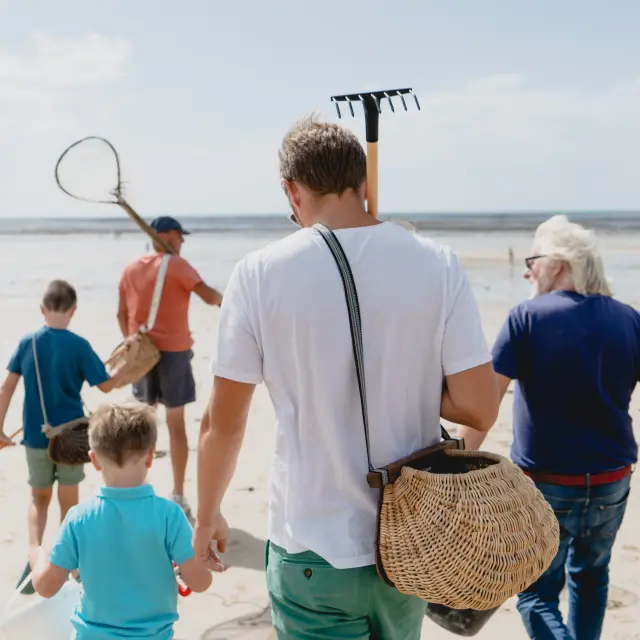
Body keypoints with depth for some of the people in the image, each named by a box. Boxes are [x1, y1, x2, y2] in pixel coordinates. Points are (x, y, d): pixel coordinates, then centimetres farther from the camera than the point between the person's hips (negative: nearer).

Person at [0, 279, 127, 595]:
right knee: (69, 500, 14)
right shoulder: (78, 345, -11)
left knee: (39, 499, 16)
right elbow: (106, 385, -7)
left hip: (35, 436, 2)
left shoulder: (27, 342, -3)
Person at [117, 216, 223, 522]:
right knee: (176, 423, 3)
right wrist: (222, 299, 0)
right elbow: (208, 296, -19)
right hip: (173, 351, -5)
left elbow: (121, 314, 12)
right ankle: (178, 496, 7)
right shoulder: (176, 265, -9)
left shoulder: (131, 269, 8)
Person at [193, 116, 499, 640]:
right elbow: (481, 409, -9)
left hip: (313, 556, -2)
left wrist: (207, 516, 11)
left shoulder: (260, 273, -11)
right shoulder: (438, 264, -8)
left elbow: (222, 424, -5)